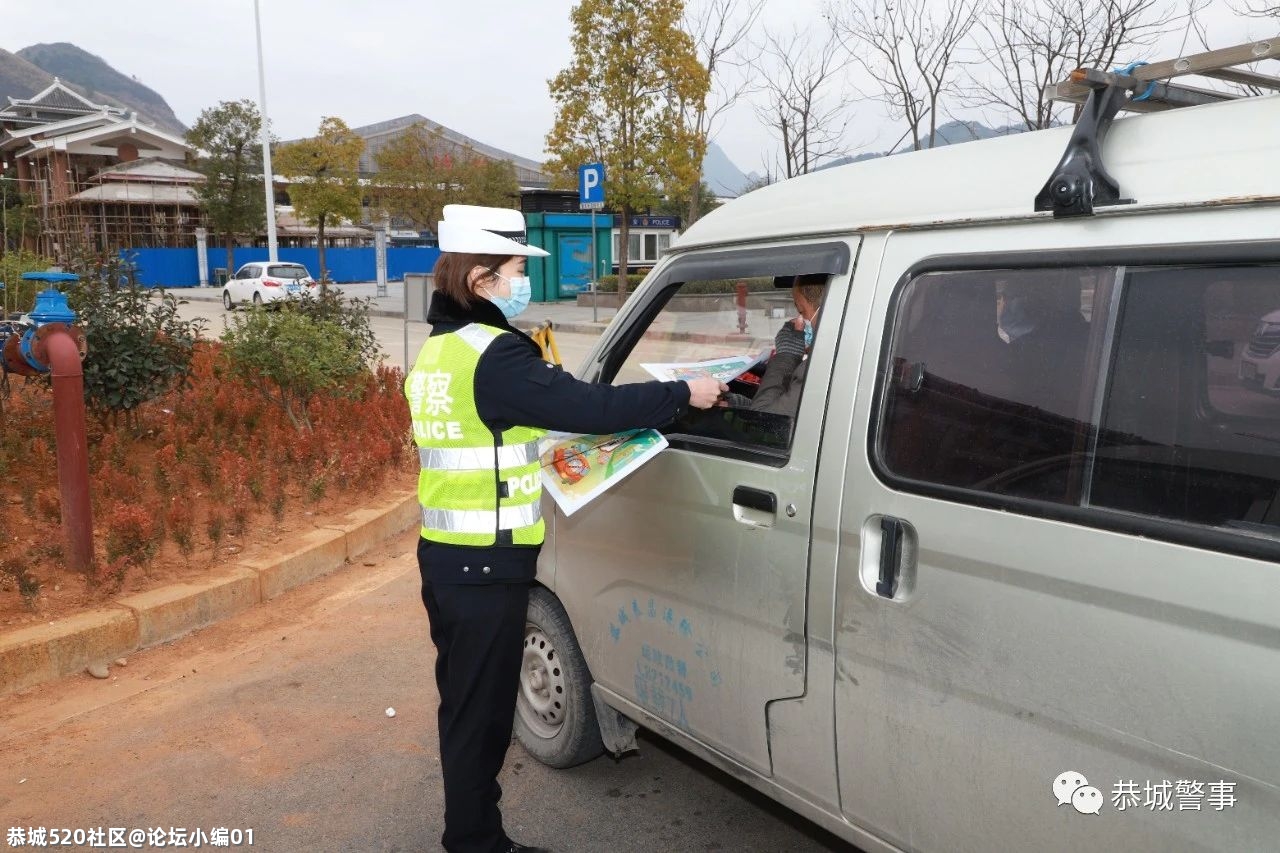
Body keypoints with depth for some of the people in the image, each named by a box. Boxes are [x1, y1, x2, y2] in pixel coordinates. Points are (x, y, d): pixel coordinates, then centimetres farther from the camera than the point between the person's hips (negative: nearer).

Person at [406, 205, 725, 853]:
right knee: (482, 709, 4)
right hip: (487, 564, -10)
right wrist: (683, 394, -15)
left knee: (464, 701, 20)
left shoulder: (437, 350, 12)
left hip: (447, 555, 10)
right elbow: (588, 406, -24)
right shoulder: (494, 354, -20)